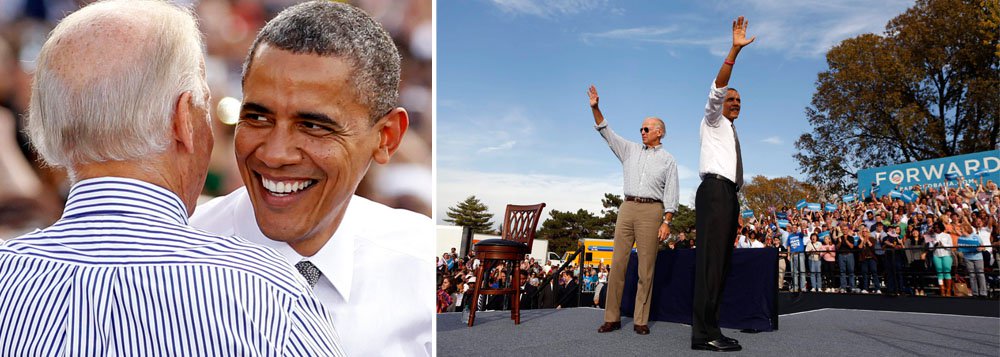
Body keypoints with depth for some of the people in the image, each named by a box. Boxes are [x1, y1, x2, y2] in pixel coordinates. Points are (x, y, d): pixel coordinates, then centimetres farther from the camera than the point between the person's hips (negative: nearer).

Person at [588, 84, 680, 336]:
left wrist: (666, 222, -8)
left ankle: (641, 320, 2)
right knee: (618, 263, -2)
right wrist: (595, 108, 0)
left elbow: (671, 194, 3)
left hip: (651, 211, -3)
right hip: (627, 208, 3)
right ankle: (612, 318, 1)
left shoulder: (668, 160, 8)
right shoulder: (631, 150, 17)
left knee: (646, 267, -3)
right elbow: (606, 132, 12)